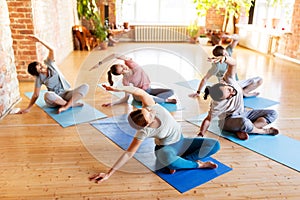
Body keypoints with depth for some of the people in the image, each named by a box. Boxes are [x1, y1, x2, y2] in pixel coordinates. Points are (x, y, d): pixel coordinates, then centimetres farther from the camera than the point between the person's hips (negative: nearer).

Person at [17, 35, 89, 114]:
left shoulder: (49, 63, 0)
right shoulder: (39, 78, -4)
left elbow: (51, 50, -16)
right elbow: (35, 95, 1)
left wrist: (39, 40, -25)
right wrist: (28, 108, -5)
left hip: (66, 93, 2)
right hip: (54, 98, -1)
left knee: (85, 86, -25)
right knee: (47, 95, -40)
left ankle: (66, 106, -31)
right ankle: (71, 103, -23)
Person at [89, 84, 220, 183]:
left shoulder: (151, 106, -25)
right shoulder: (143, 132, -30)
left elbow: (140, 92, -23)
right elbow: (129, 153, -25)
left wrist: (119, 88, -39)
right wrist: (109, 174, -28)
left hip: (181, 142, 5)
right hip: (165, 148, -4)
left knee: (214, 145, -9)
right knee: (168, 159, -44)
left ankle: (180, 162, -15)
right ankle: (197, 164, -16)